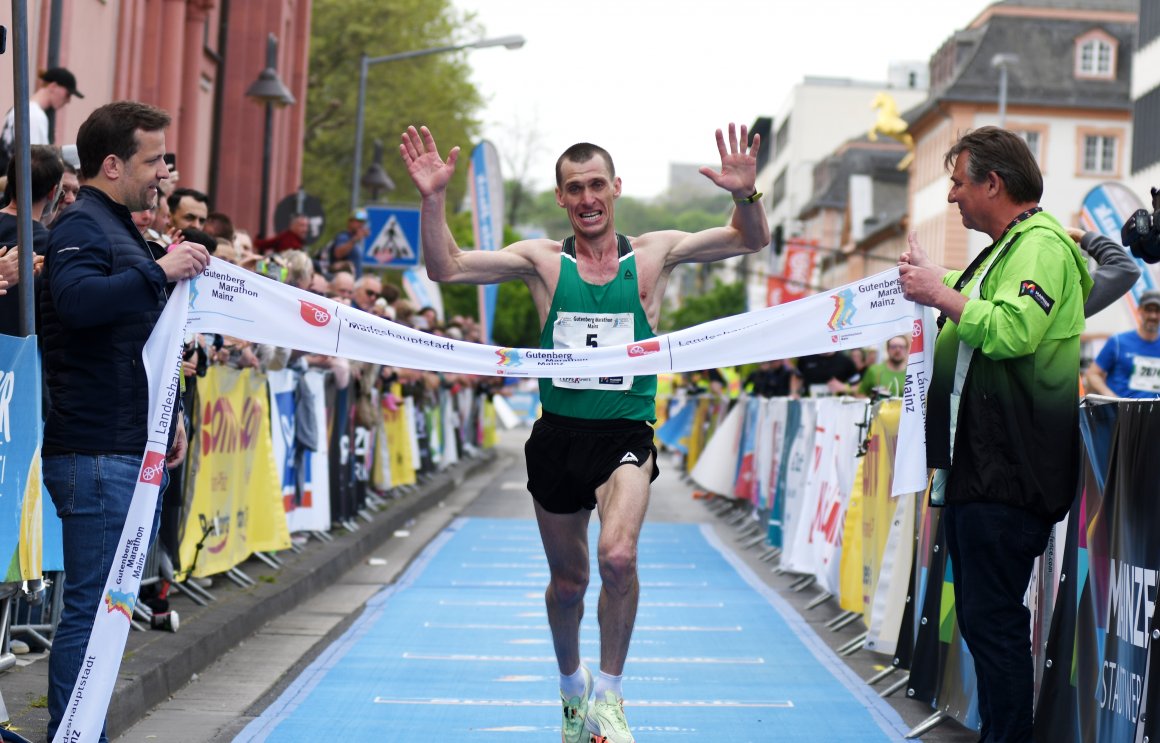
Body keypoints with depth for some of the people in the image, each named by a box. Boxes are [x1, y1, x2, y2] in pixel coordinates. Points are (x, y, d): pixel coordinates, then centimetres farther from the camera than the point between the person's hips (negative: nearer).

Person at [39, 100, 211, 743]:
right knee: (92, 606, -7)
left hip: (132, 448, 10)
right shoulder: (82, 226, -9)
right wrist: (159, 271, -28)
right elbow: (76, 301, -31)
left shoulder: (122, 229, 21)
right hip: (96, 453, -10)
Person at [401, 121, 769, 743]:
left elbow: (751, 240, -2)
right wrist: (432, 200, -17)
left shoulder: (653, 254, 2)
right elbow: (445, 268, -2)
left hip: (626, 434, -2)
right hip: (558, 435, 2)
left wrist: (745, 195, -23)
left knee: (617, 557, -26)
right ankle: (571, 685, 42)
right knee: (567, 580, 13)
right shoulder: (542, 260, 3)